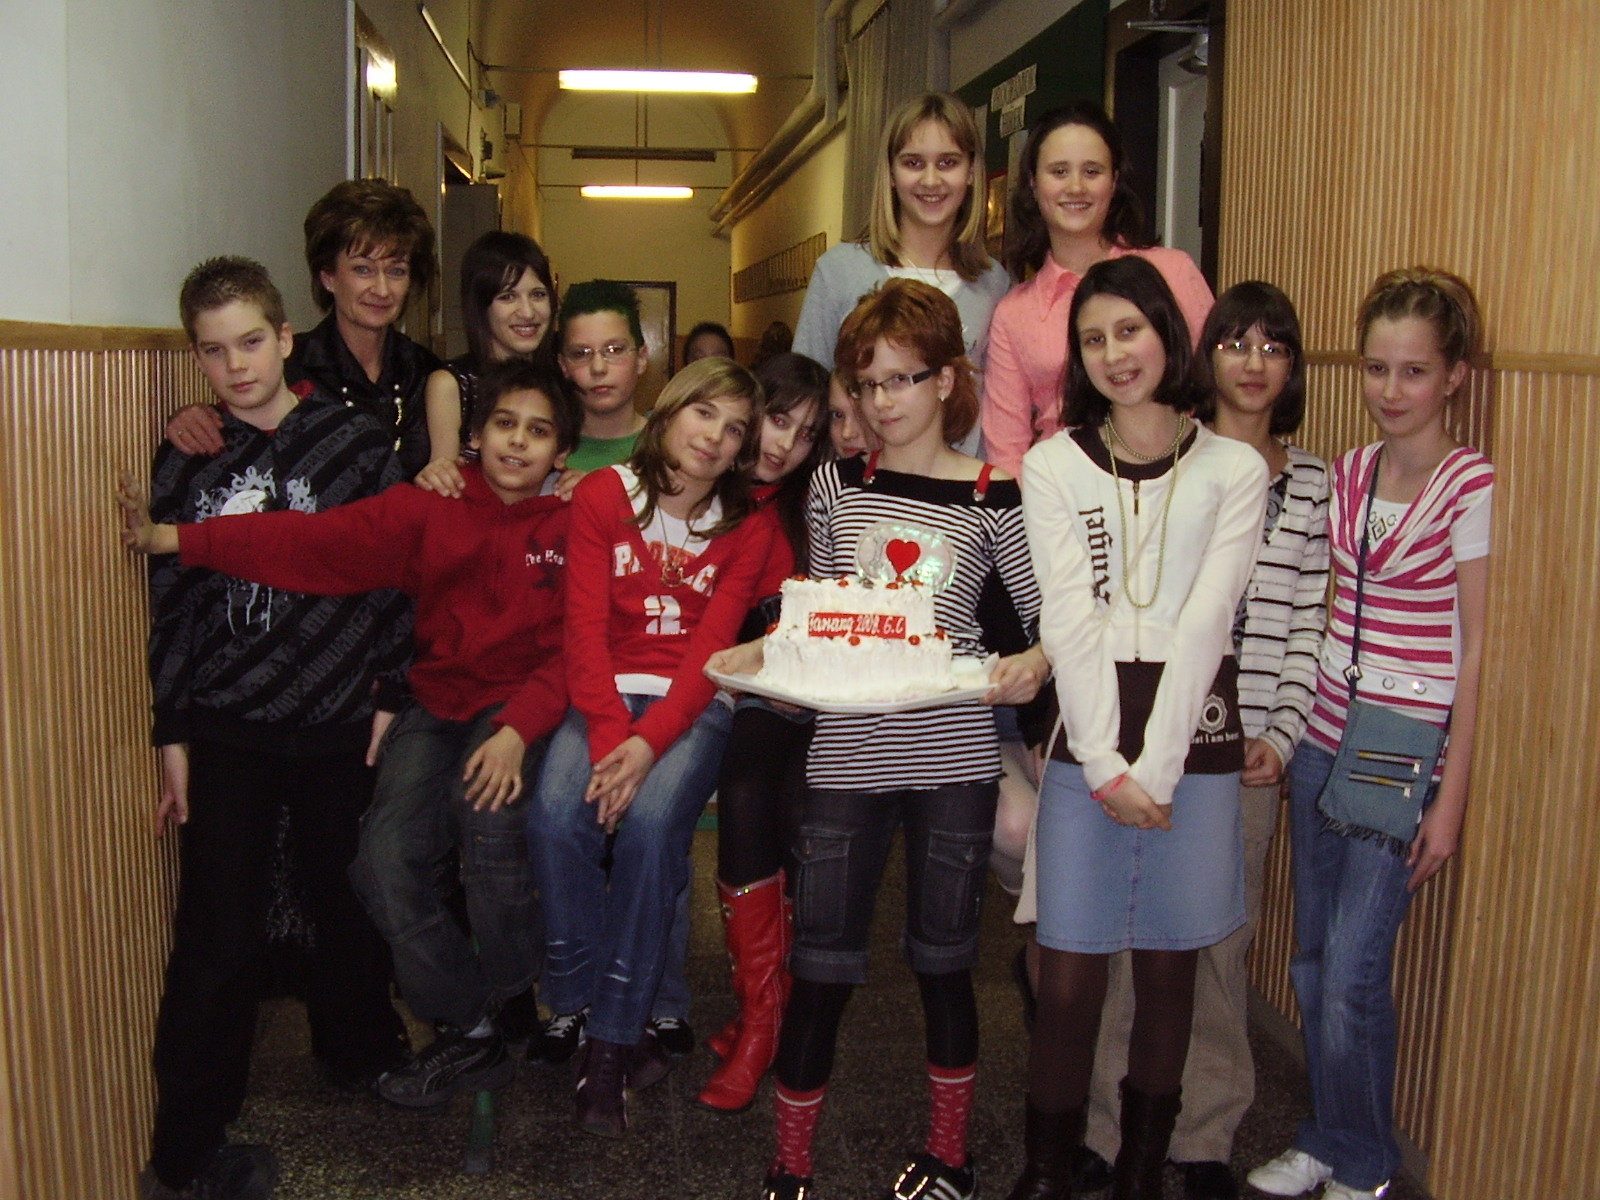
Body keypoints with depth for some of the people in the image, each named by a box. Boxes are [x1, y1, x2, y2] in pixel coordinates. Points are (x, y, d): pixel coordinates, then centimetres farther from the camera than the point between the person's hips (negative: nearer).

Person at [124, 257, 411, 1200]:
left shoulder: (358, 442, 0)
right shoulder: (185, 462, 3)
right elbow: (170, 606, 5)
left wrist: (390, 698, -1)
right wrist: (172, 739, 4)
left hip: (342, 725, 0)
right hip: (227, 734, 0)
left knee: (355, 906, 13)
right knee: (220, 937, 0)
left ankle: (361, 1050, 39)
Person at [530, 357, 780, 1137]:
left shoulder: (748, 527, 4)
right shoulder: (601, 495, 4)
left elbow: (711, 650, -6)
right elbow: (586, 628, -5)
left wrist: (648, 743, -21)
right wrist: (608, 735, -20)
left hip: (695, 702, -1)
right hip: (605, 693, 1)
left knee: (650, 820, -29)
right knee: (557, 814, -28)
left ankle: (609, 1040, -16)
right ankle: (580, 1005, -9)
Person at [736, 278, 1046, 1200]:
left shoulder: (993, 499, -1)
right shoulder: (837, 485, 7)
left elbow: (1053, 614, 1)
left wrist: (1033, 664, -19)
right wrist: (758, 653, -3)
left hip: (953, 752, -1)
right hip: (847, 751, 2)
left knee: (945, 957, 12)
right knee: (823, 964, 6)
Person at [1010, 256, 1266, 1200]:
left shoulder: (1234, 470, 4)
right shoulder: (1053, 466, 5)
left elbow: (1204, 622, -5)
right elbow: (1070, 622, -3)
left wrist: (1154, 769, -12)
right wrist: (1105, 765, -11)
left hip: (1194, 733, 0)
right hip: (1087, 736, 0)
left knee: (1168, 967, 9)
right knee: (1069, 974, 0)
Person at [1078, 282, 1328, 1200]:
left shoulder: (1313, 484, 8)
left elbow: (1309, 625, 7)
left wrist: (1283, 735, -2)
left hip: (1248, 746, 2)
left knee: (1223, 940, 8)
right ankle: (1111, 1126, 20)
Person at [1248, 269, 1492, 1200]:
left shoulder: (1473, 485, -10)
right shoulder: (1350, 474, 8)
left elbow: (1478, 648, -10)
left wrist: (1452, 798, -10)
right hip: (1324, 740, 6)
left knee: (1352, 974, -3)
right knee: (1314, 962, 12)